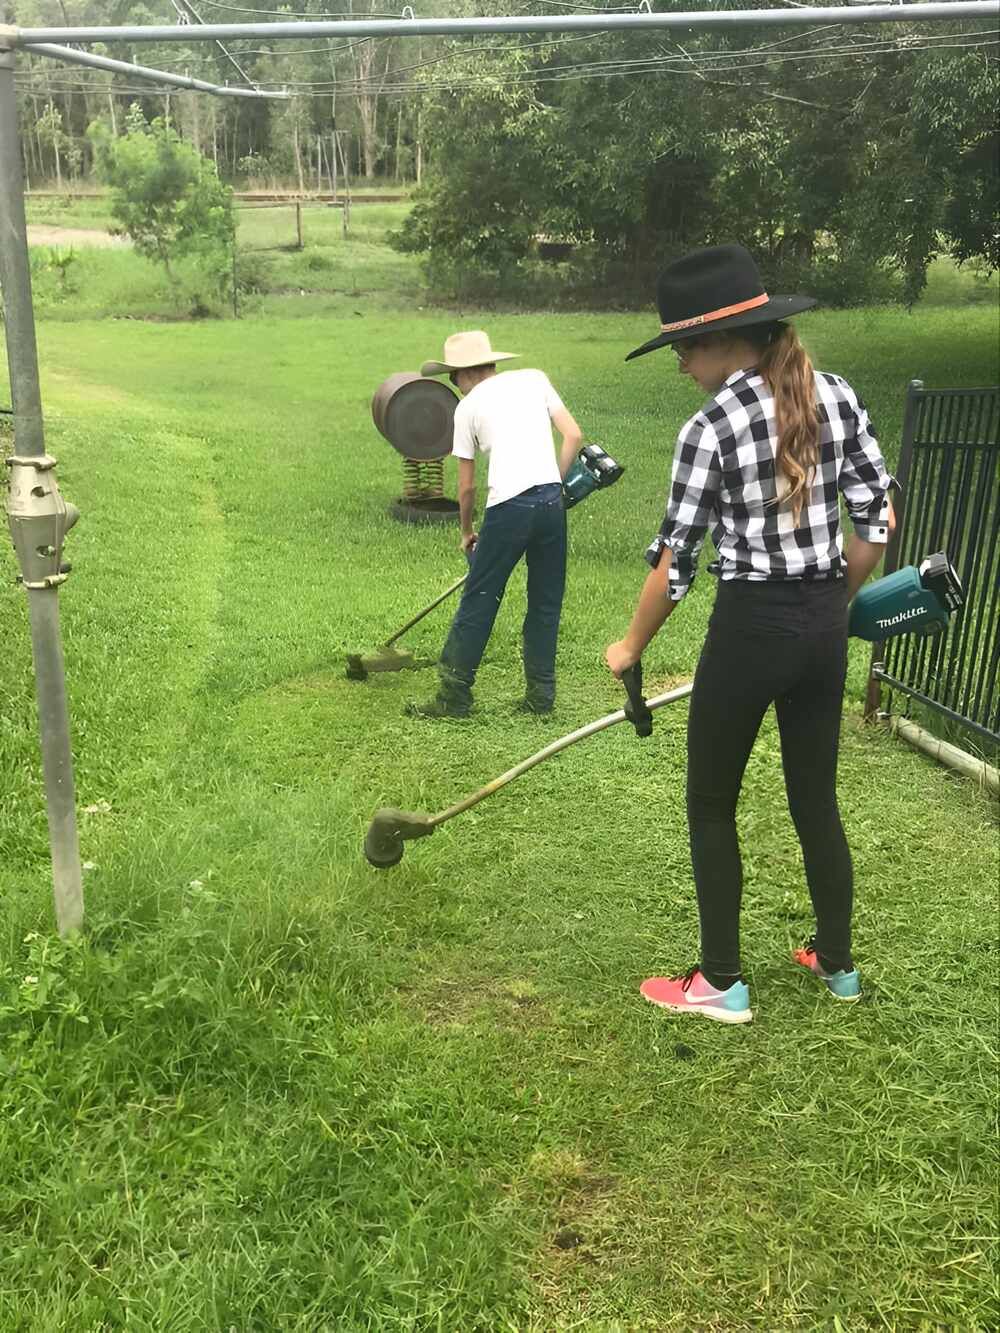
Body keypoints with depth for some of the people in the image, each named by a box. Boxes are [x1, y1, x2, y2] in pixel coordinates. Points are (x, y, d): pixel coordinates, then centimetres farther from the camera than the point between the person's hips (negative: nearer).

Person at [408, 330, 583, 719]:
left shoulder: (468, 406, 7)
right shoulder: (534, 378, 15)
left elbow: (466, 486, 9)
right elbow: (573, 435, 6)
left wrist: (467, 532, 23)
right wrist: (554, 485, 15)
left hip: (508, 507, -3)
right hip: (552, 501, 4)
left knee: (478, 602, 6)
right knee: (546, 602, 14)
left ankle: (454, 695, 13)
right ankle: (540, 694, 19)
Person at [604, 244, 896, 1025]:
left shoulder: (711, 430, -15)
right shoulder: (838, 397, 1)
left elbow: (675, 564, -12)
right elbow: (878, 521, 4)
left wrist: (630, 649, 3)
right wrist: (833, 604, 18)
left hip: (753, 627, -6)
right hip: (825, 625, 6)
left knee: (712, 806, 11)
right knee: (816, 798, 19)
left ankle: (722, 985, 19)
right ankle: (839, 964, 35)